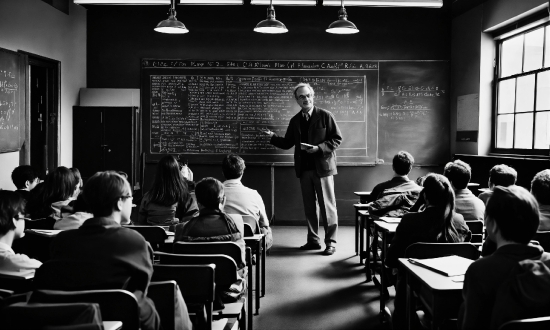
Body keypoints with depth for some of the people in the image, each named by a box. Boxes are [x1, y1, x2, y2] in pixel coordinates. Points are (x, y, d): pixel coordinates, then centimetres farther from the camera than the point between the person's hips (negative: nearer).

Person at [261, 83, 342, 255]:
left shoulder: (325, 116, -5)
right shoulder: (295, 120, 10)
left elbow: (337, 139, -6)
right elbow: (287, 143, 11)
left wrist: (318, 148, -18)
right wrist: (272, 136, -5)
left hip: (322, 166, -5)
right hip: (304, 168, 5)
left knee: (327, 205, 0)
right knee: (309, 206, 11)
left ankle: (331, 242, 8)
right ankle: (313, 240, 21)